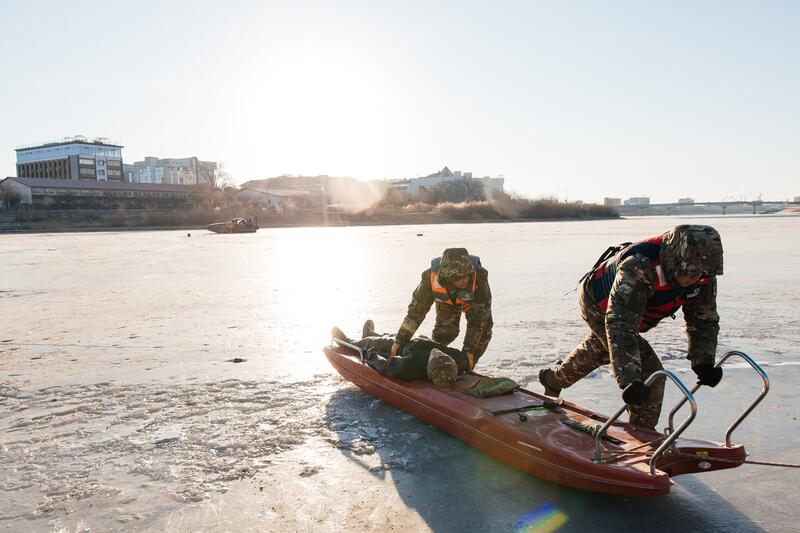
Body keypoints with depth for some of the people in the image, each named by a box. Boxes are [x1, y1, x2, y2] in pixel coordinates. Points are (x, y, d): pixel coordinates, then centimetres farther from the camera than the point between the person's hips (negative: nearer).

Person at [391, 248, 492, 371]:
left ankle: (467, 367, 12)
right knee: (445, 331, -15)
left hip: (474, 300, 0)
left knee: (484, 330, -10)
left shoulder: (479, 276, -45)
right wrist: (400, 340, -31)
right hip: (446, 300, 0)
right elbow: (416, 309, -29)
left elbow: (479, 314, -36)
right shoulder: (431, 277, -41)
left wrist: (469, 349, -36)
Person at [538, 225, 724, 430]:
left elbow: (704, 320, -14)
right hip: (598, 306, -7)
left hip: (630, 308, 8)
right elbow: (620, 324, -52)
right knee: (649, 372, -16)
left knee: (599, 349, 32)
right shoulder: (638, 267, -47)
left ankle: (553, 378, 58)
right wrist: (629, 381, -59)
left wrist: (703, 363, -29)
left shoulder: (703, 274, -26)